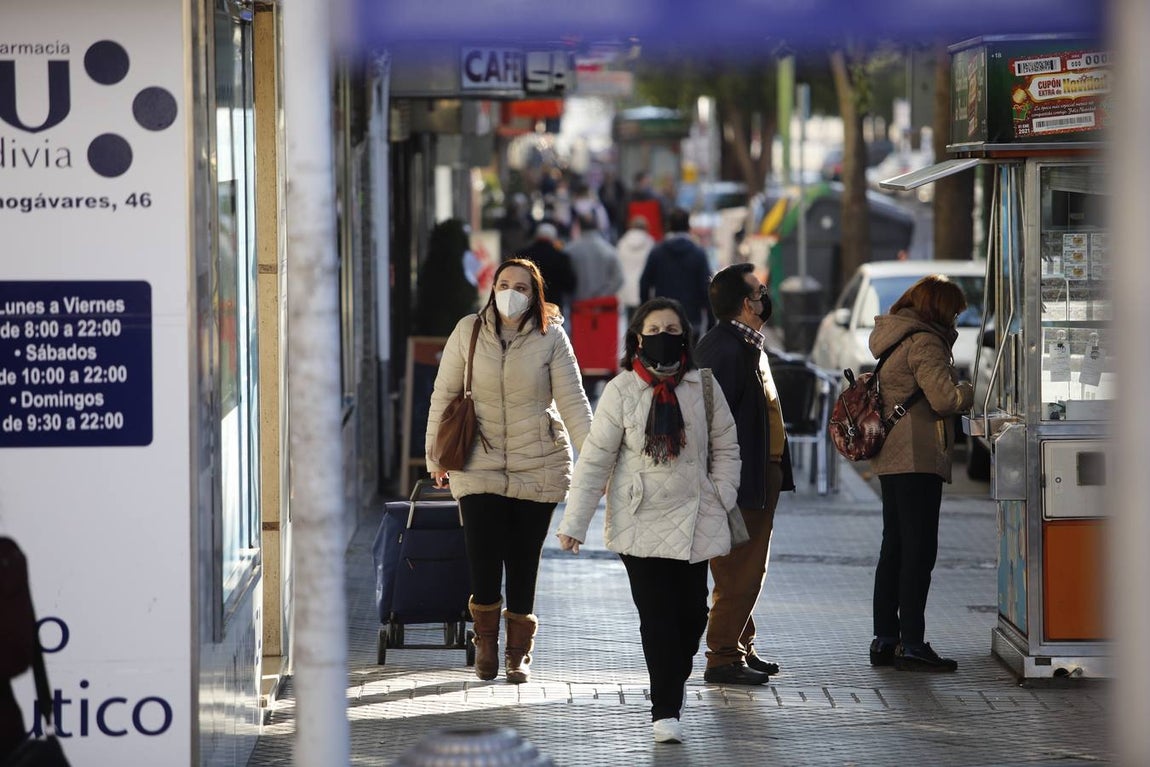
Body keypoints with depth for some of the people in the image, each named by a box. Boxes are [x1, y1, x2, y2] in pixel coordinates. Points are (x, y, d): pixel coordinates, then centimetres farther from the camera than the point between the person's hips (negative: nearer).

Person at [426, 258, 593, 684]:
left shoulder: (551, 338, -2)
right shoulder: (468, 332, 0)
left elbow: (572, 401, -5)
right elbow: (444, 395, 8)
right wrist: (436, 456, 10)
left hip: (536, 468, 0)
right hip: (479, 467, 0)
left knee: (524, 563, 4)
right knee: (483, 561, -8)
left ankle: (519, 652, 20)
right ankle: (486, 641, 18)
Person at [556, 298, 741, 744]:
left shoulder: (702, 388, 2)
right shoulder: (621, 391, -4)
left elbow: (725, 448, 11)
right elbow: (595, 459, -4)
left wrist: (721, 499, -2)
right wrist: (574, 523, -7)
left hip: (693, 521, 2)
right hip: (639, 523, -2)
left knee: (692, 612, 5)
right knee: (657, 617, -8)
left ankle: (672, 687, 29)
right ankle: (665, 712, -6)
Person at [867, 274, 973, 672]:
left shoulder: (893, 339, 18)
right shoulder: (923, 341, -12)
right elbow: (944, 397, -21)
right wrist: (972, 391, -2)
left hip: (891, 459, 10)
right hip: (918, 459, -10)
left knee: (895, 547, 13)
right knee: (919, 549, -8)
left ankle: (884, 639, 16)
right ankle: (911, 643, -10)